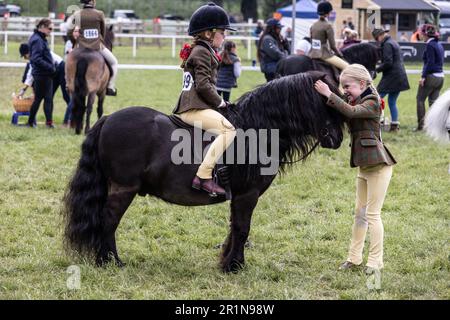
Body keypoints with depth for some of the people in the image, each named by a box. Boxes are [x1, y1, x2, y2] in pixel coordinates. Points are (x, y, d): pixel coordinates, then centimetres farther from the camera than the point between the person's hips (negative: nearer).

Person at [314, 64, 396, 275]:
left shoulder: (372, 103, -12)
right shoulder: (355, 101, 13)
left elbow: (350, 111, -29)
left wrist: (328, 95, -29)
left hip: (378, 166, -9)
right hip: (364, 166, 9)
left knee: (372, 214, -4)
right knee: (360, 213, 13)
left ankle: (375, 261, 3)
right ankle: (354, 257, 20)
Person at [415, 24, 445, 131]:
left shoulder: (430, 45, -13)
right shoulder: (439, 45, 13)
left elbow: (430, 62, -19)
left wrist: (423, 76, -19)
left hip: (431, 77, -8)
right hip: (440, 76, 8)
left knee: (420, 99, 3)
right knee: (433, 101, 11)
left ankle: (420, 124, 0)